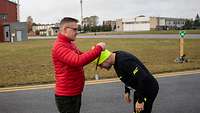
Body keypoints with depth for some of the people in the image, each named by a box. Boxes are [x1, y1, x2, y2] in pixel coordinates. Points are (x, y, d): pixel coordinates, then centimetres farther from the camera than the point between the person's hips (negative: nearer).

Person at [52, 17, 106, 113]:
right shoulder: (59, 46, -20)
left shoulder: (70, 44, 12)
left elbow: (81, 56, 21)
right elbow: (78, 61, -33)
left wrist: (93, 51, 1)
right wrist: (98, 49, -25)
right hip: (66, 96, -10)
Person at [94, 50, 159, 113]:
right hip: (140, 89, 10)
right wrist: (127, 91, 15)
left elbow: (143, 79, -33)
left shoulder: (124, 62, -31)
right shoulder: (117, 59, -1)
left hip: (149, 89, -10)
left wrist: (140, 100, -26)